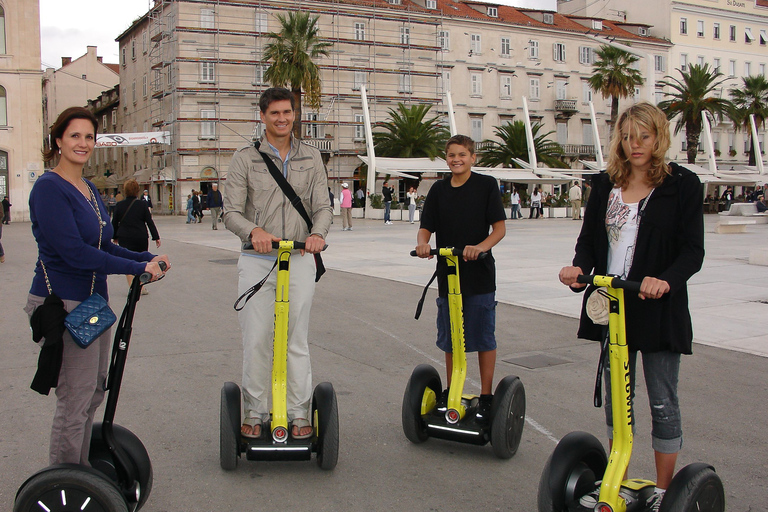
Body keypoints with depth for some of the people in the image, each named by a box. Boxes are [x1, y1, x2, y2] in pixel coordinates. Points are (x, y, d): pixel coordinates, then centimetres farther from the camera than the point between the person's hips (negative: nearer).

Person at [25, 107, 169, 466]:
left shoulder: (89, 190, 14)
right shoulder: (49, 188, -14)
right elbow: (75, 253, -22)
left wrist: (148, 258, 4)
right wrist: (138, 268, -19)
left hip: (93, 301, 9)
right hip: (62, 303, -9)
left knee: (94, 392, 16)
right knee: (74, 401, -4)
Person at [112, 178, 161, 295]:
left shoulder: (119, 205, -3)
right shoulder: (142, 204, -5)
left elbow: (114, 223, 5)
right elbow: (149, 222, -3)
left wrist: (115, 237, 19)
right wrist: (156, 237, 2)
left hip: (124, 238, 0)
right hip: (141, 237, 0)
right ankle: (142, 287, 16)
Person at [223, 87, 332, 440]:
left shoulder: (311, 158, 10)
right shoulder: (245, 158, 3)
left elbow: (323, 206, 5)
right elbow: (231, 211, -3)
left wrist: (317, 232, -17)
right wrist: (254, 230, -24)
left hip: (299, 259, 1)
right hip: (256, 261, -1)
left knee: (297, 341, 4)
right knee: (255, 341, 2)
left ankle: (299, 413, 14)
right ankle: (254, 412, 16)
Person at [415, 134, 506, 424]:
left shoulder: (486, 185, -3)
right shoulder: (439, 190, 7)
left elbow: (499, 228, -7)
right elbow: (426, 227, 4)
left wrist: (481, 246, -25)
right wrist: (422, 243, -19)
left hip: (480, 274, -4)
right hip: (448, 274, 4)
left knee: (483, 337, 3)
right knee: (449, 338, 13)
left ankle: (486, 396, 14)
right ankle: (451, 392, 27)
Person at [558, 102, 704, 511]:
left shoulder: (682, 184, -4)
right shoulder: (606, 184, 8)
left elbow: (693, 251, -9)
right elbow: (589, 239, 7)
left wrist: (666, 280, -28)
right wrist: (579, 266, -15)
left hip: (659, 309, -4)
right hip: (612, 308, 4)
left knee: (663, 403, 6)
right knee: (615, 398, 14)